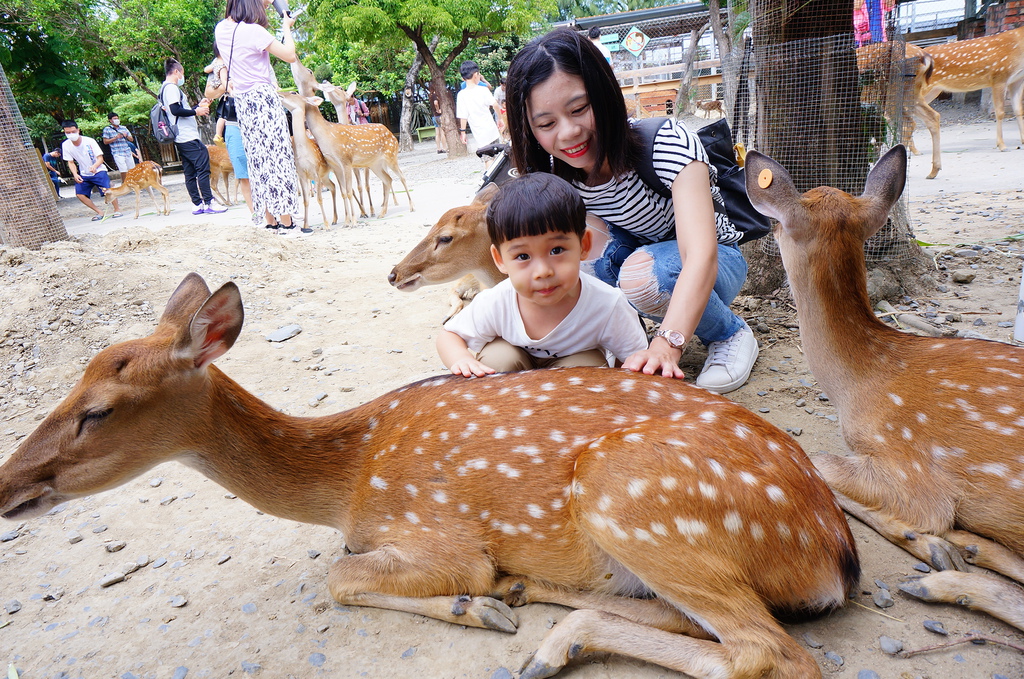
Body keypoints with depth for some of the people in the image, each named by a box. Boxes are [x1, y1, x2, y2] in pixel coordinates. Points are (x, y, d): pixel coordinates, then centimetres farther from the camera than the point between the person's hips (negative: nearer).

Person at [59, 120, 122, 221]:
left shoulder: (89, 141, -17)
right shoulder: (66, 145, -8)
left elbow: (100, 158, -16)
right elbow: (71, 162, 1)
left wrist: (94, 166, -37)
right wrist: (75, 174, -17)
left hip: (98, 171, -4)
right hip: (84, 174, 4)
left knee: (107, 190, -25)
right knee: (80, 194, -10)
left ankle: (117, 209, -3)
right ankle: (99, 212, 6)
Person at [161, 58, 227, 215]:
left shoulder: (166, 89, 24)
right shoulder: (171, 88, -8)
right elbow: (175, 110, -20)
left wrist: (199, 105, 27)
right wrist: (196, 111, -11)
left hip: (181, 140, 11)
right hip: (188, 138, -11)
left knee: (190, 173, 7)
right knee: (203, 168, -13)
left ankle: (198, 204, 8)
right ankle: (209, 204, -16)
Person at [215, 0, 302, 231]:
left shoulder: (221, 29, 9)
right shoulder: (253, 31, -14)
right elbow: (289, 55, -13)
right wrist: (286, 27, 4)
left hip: (241, 101, 8)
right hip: (262, 98, -8)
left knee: (257, 160, 9)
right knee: (277, 156, -6)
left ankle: (270, 219, 11)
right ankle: (286, 221, -7)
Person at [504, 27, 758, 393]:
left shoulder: (667, 142, -31)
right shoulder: (553, 172, -15)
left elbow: (701, 255, -43)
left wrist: (667, 343, -58)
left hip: (715, 264, -3)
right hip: (636, 253, 4)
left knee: (642, 273, -36)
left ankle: (732, 333, -7)